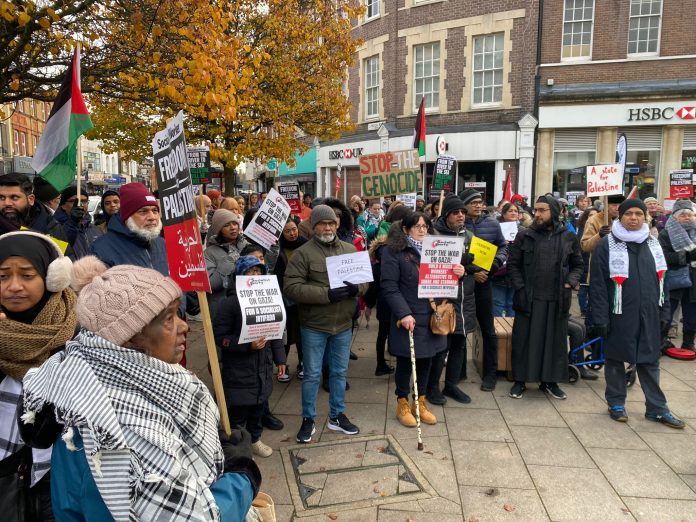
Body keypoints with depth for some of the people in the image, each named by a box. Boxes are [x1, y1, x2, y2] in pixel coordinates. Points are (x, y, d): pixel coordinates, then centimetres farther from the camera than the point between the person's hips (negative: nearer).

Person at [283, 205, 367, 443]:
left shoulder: (350, 250, 5)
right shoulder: (303, 253, -9)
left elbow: (365, 278, 7)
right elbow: (291, 287, -17)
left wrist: (355, 289, -18)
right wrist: (326, 294, -25)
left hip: (343, 324, 4)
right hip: (314, 325, -4)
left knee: (339, 372, 16)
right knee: (312, 374, 8)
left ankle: (337, 416, 33)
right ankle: (308, 419, 25)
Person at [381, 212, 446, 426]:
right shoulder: (394, 251, -9)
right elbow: (389, 286, -14)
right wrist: (404, 314, -21)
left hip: (431, 316, 6)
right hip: (408, 317, -5)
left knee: (426, 360, 14)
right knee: (405, 361, 8)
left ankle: (420, 402, 32)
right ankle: (402, 404, 26)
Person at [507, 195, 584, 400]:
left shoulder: (568, 237, 5)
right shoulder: (524, 235, 1)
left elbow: (578, 265, 14)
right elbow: (512, 264, 3)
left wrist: (571, 282, -2)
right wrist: (520, 287, -7)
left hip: (557, 299, 2)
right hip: (528, 298, -1)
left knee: (555, 340, 9)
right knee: (524, 340, 5)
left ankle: (549, 381, 24)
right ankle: (520, 380, 17)